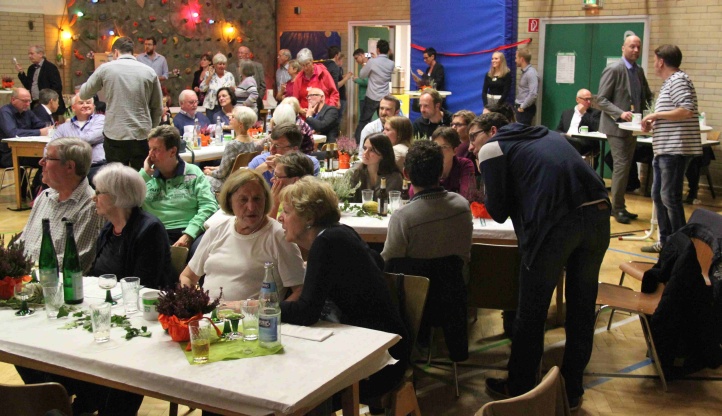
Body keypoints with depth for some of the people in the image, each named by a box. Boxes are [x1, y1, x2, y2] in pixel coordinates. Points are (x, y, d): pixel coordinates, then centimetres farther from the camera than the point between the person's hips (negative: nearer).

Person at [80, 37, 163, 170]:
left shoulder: (105, 69, 0)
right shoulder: (149, 72, 4)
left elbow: (83, 94, 13)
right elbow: (158, 109, 7)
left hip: (115, 136, -1)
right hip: (142, 136, 1)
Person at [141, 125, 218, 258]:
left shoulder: (193, 173, 12)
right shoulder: (146, 177, 17)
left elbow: (209, 206, 0)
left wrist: (188, 235, -14)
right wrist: (144, 174, 2)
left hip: (191, 232, -1)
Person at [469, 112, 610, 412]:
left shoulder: (492, 149, 11)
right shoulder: (546, 135, 30)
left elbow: (499, 212, 9)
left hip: (554, 222, -6)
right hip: (598, 214, 6)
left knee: (531, 311, 11)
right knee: (582, 308, 18)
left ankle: (518, 389, 26)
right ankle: (571, 390, 30)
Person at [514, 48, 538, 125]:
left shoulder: (531, 73, -17)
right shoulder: (524, 72, 12)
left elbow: (533, 94, -25)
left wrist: (522, 107, -18)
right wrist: (518, 105, 12)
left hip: (526, 109, -9)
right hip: (520, 107, 9)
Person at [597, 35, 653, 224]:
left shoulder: (639, 71, 10)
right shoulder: (613, 70, -11)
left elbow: (646, 96, 19)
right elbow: (601, 100, -14)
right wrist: (620, 113, -25)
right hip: (616, 127, -7)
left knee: (625, 167, 11)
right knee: (621, 166, -10)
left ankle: (618, 206, 20)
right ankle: (618, 208, 1)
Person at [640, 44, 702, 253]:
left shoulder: (678, 80, -11)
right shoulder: (670, 82, 20)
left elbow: (687, 110, -24)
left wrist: (656, 114, -16)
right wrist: (653, 124, 10)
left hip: (676, 149, -11)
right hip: (666, 150, 11)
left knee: (670, 197, -7)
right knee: (658, 195, 14)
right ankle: (666, 241, 22)